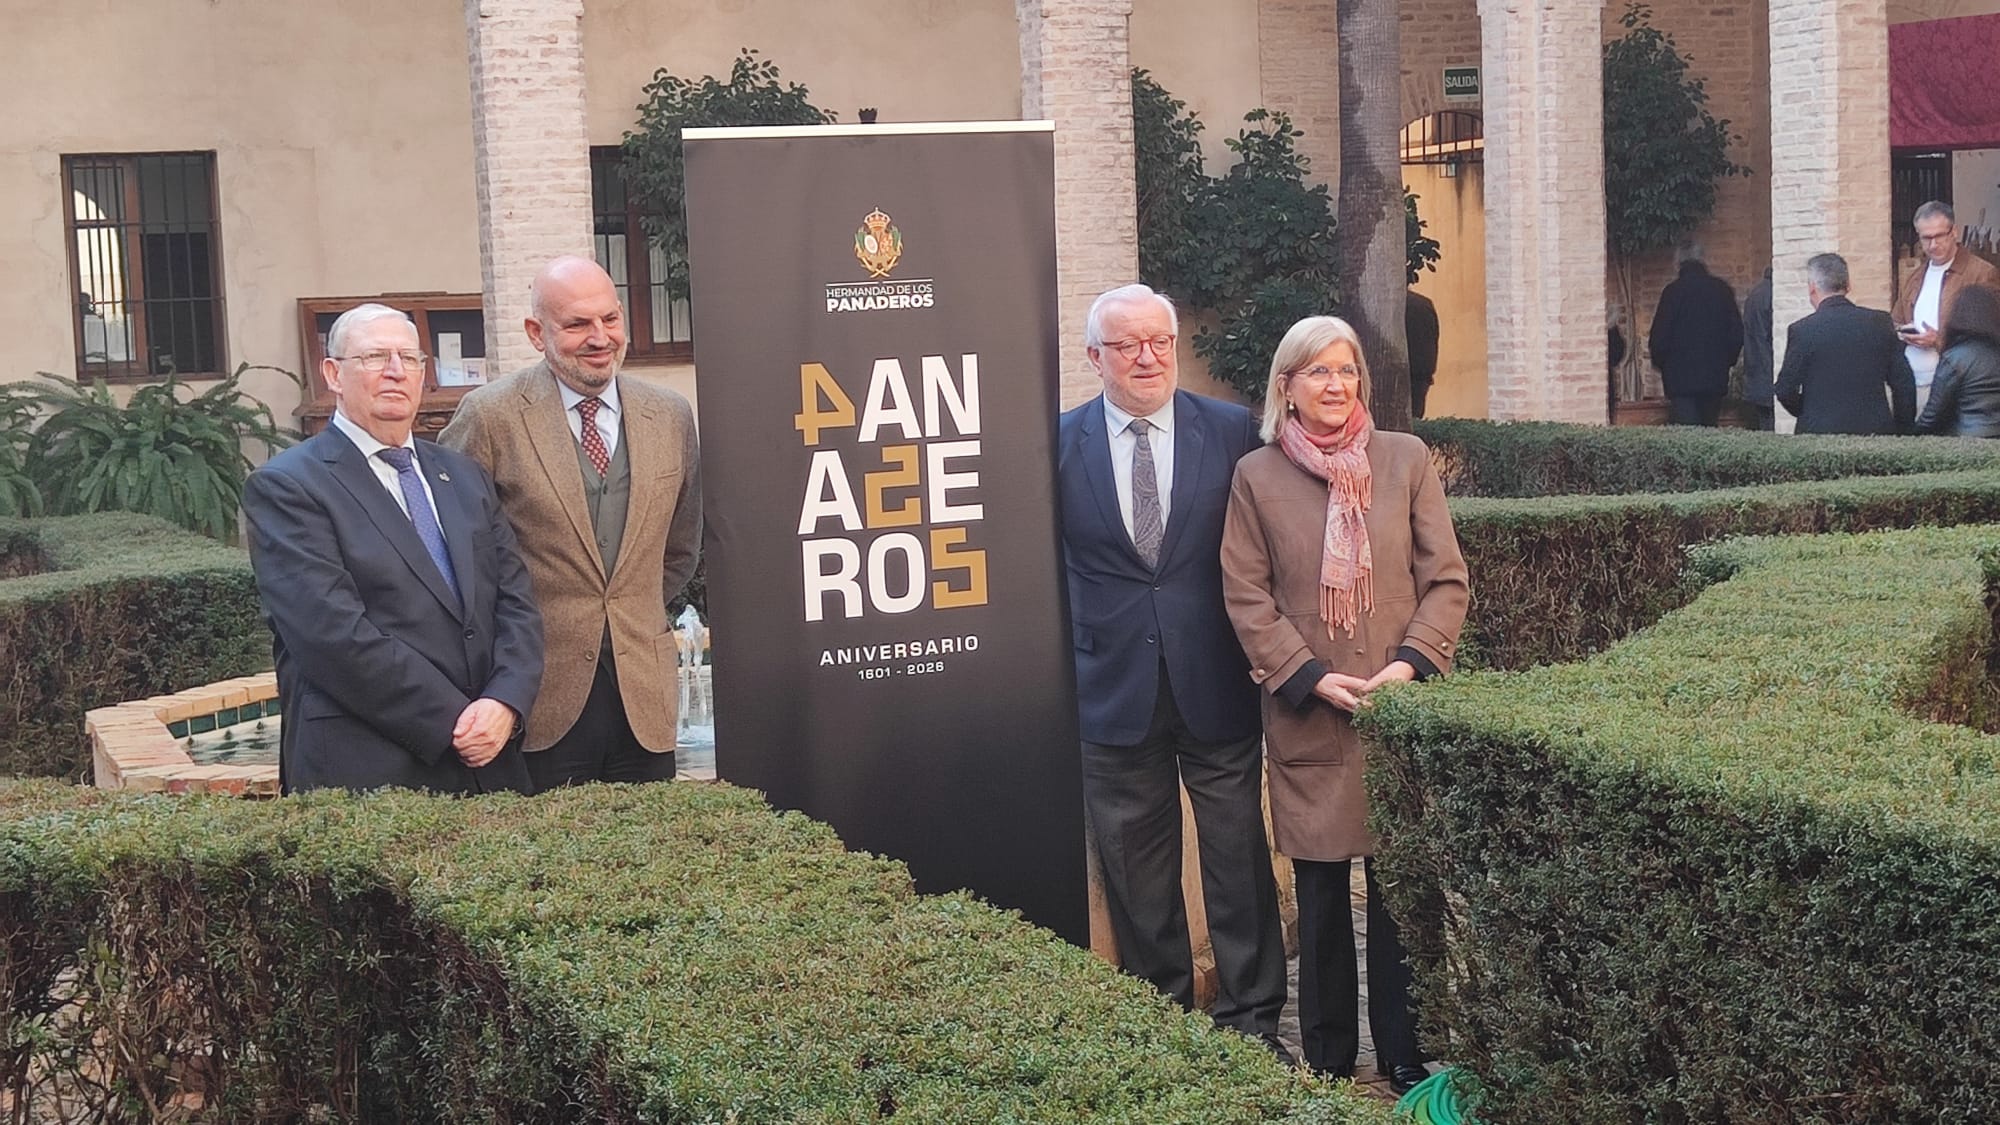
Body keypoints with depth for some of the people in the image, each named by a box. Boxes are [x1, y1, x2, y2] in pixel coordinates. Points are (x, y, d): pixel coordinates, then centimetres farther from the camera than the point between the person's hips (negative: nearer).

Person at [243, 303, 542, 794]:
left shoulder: (465, 476, 16)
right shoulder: (284, 487, -5)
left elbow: (516, 602, 9)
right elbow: (334, 634, -15)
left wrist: (504, 704, -9)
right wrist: (453, 723, -16)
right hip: (366, 774, -5)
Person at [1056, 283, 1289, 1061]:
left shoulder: (1232, 431, 0)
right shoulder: (1060, 443, 1)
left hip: (1216, 686, 0)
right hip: (1114, 691, 1)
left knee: (1239, 861, 6)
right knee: (1136, 871, 10)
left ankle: (1252, 1020, 18)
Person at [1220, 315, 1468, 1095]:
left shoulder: (1406, 460, 3)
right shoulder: (1256, 476, 1)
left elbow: (1445, 579, 3)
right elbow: (1247, 597, 0)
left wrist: (1414, 663, -11)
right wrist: (1311, 678, -10)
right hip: (1307, 717, 0)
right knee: (1320, 896, 6)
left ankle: (1405, 1060, 13)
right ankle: (1329, 1063, 16)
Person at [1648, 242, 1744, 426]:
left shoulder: (1673, 291, -8)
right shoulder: (1722, 289, 4)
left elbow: (1660, 337, -8)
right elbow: (1737, 334, 6)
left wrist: (1660, 363, 10)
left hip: (1681, 378, -4)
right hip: (1715, 377, 4)